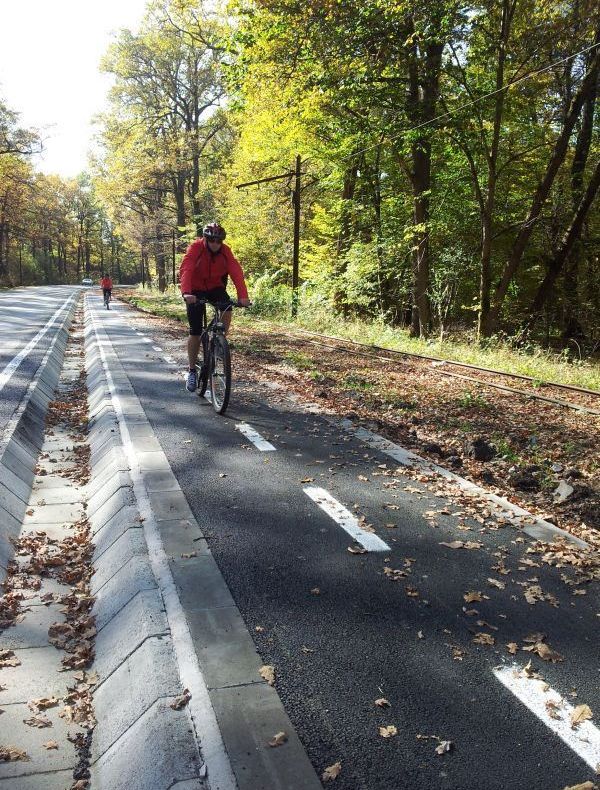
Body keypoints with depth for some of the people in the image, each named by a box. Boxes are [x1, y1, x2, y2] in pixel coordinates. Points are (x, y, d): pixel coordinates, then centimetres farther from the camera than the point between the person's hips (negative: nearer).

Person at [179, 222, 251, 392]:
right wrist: (186, 293, -52)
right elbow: (185, 270, -34)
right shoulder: (195, 248, -22)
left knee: (227, 308, -30)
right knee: (195, 331, -7)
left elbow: (236, 272, -26)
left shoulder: (225, 251, -15)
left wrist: (243, 296, -41)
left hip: (215, 287, 2)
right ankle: (192, 371, 6)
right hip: (196, 290, -2)